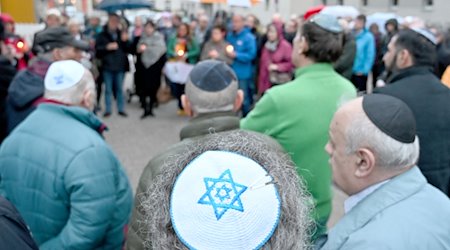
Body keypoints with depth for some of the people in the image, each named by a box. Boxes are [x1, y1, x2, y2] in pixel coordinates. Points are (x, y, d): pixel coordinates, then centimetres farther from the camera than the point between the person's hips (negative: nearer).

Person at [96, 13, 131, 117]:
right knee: (108, 89, 6)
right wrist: (107, 47, -16)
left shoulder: (121, 34, 7)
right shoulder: (102, 35, 1)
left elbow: (128, 49, 6)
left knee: (120, 89, 9)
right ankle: (107, 110, 14)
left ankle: (121, 109, 17)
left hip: (120, 66, 1)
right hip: (107, 66, -1)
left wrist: (125, 41, -10)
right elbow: (97, 49, -3)